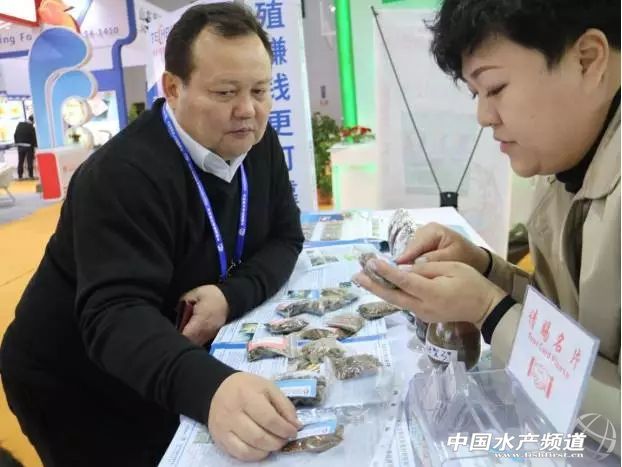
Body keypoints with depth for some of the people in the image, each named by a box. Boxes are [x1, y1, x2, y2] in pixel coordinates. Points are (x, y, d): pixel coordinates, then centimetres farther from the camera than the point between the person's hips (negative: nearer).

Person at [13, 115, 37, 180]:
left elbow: (15, 135, 9)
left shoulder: (19, 125, 4)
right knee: (30, 162, 1)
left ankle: (20, 176, 11)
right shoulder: (31, 127, -14)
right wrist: (35, 146, -1)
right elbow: (34, 138, -12)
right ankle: (31, 176, 2)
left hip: (20, 146, 5)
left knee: (20, 162, 9)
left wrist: (17, 143, 16)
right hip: (28, 146, -5)